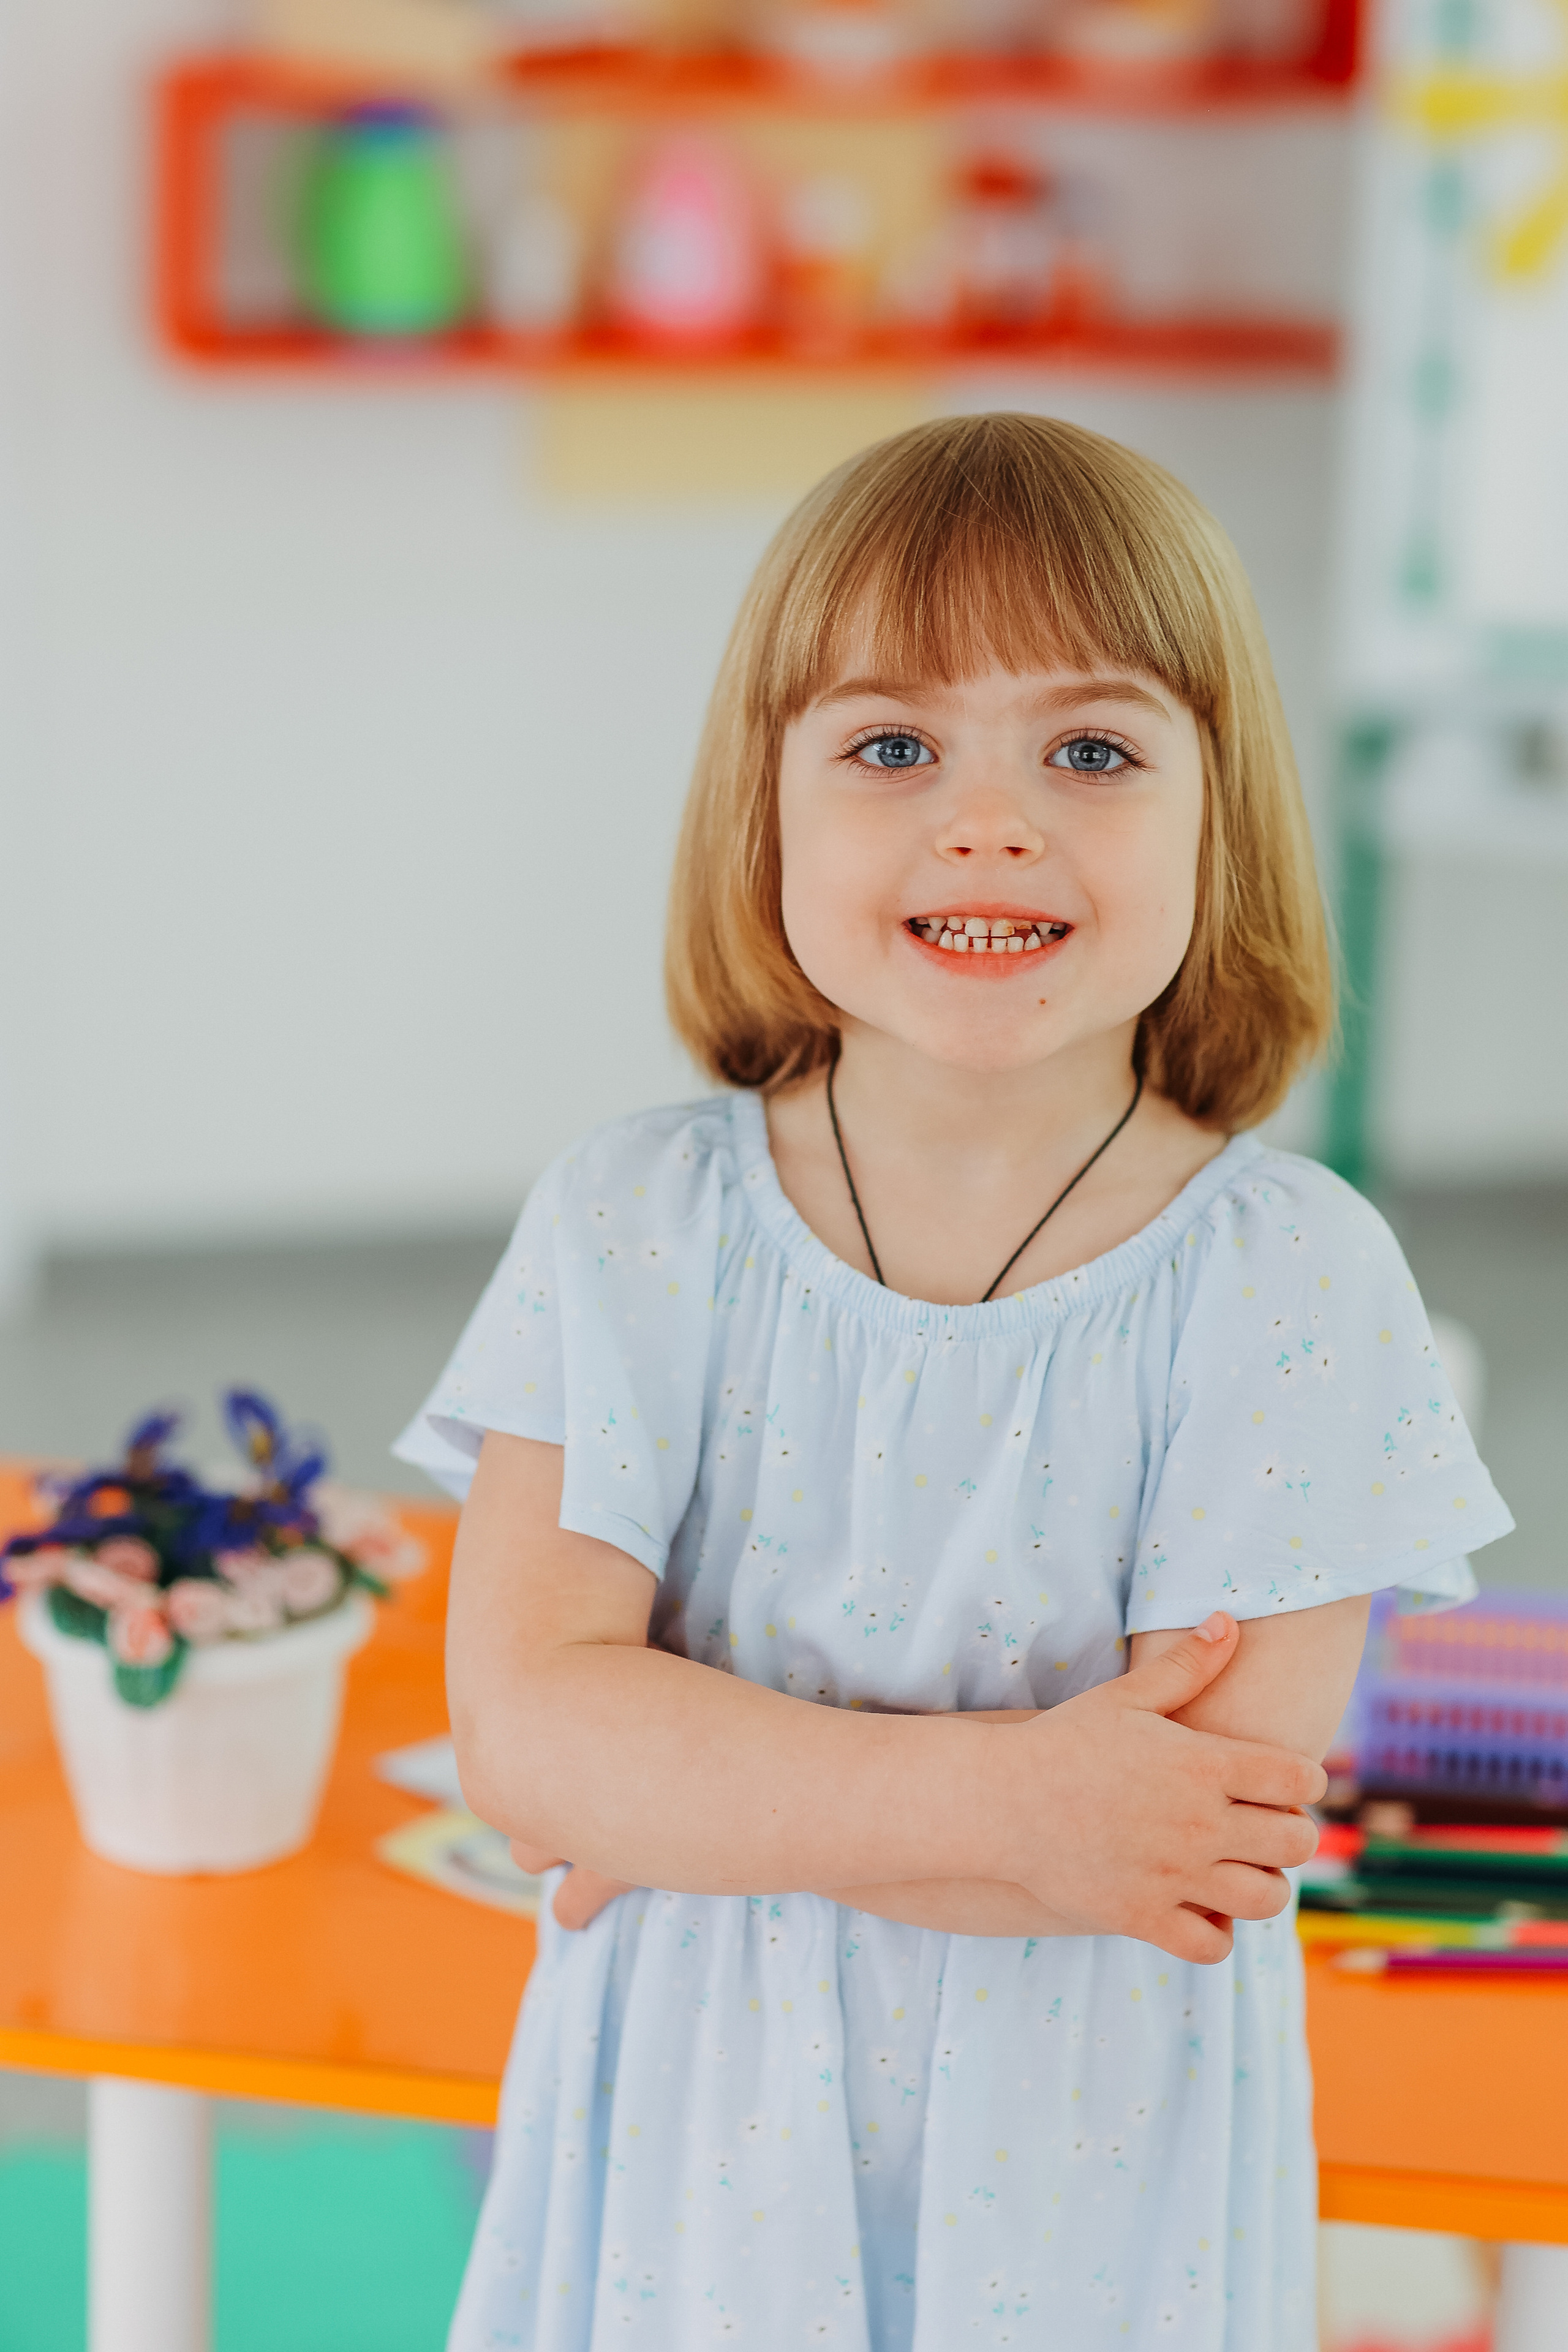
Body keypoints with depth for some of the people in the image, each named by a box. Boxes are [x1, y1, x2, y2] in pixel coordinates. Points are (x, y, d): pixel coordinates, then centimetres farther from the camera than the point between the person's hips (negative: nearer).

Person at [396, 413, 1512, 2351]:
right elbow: (522, 1730, -15)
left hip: (1083, 2188, -1)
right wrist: (1000, 1794, -25)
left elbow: (1215, 1837, -19)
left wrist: (677, 1792, -19)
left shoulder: (1291, 1282, -13)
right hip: (695, 2157, 1)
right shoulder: (630, 1230, -7)